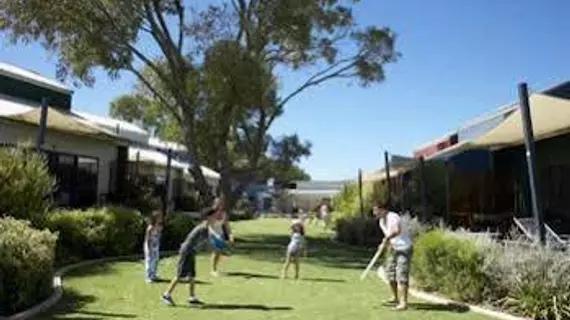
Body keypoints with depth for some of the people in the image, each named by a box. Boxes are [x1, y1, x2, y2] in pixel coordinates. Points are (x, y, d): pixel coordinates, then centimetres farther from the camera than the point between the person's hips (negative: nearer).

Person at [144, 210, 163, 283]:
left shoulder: (159, 227, 2)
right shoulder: (150, 228, -20)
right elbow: (147, 239, -18)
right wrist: (149, 250, -19)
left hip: (156, 247, 7)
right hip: (150, 247, -7)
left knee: (155, 261, 14)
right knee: (149, 262, 0)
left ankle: (153, 275, 28)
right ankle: (148, 277, 8)